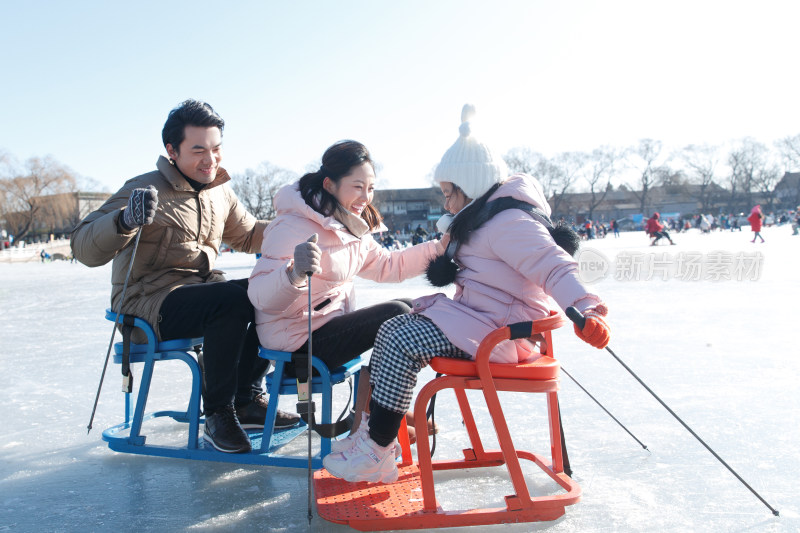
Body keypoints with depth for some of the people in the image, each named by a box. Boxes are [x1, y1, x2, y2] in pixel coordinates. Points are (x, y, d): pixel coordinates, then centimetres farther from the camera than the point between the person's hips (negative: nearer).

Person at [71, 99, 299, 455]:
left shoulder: (219, 191, 10)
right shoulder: (146, 190, -14)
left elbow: (247, 235, 26)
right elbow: (84, 249, -24)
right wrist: (125, 221, -45)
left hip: (202, 288, 8)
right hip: (149, 301, -8)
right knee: (233, 299, -31)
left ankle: (247, 399, 5)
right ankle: (217, 415, -17)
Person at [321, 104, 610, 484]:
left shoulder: (508, 222, -18)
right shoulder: (481, 217, 17)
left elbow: (553, 266, -28)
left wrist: (586, 310, -40)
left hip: (494, 331, -11)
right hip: (473, 316, 11)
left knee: (400, 342, -22)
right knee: (389, 329, 2)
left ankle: (377, 455, -14)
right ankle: (377, 427, 4)